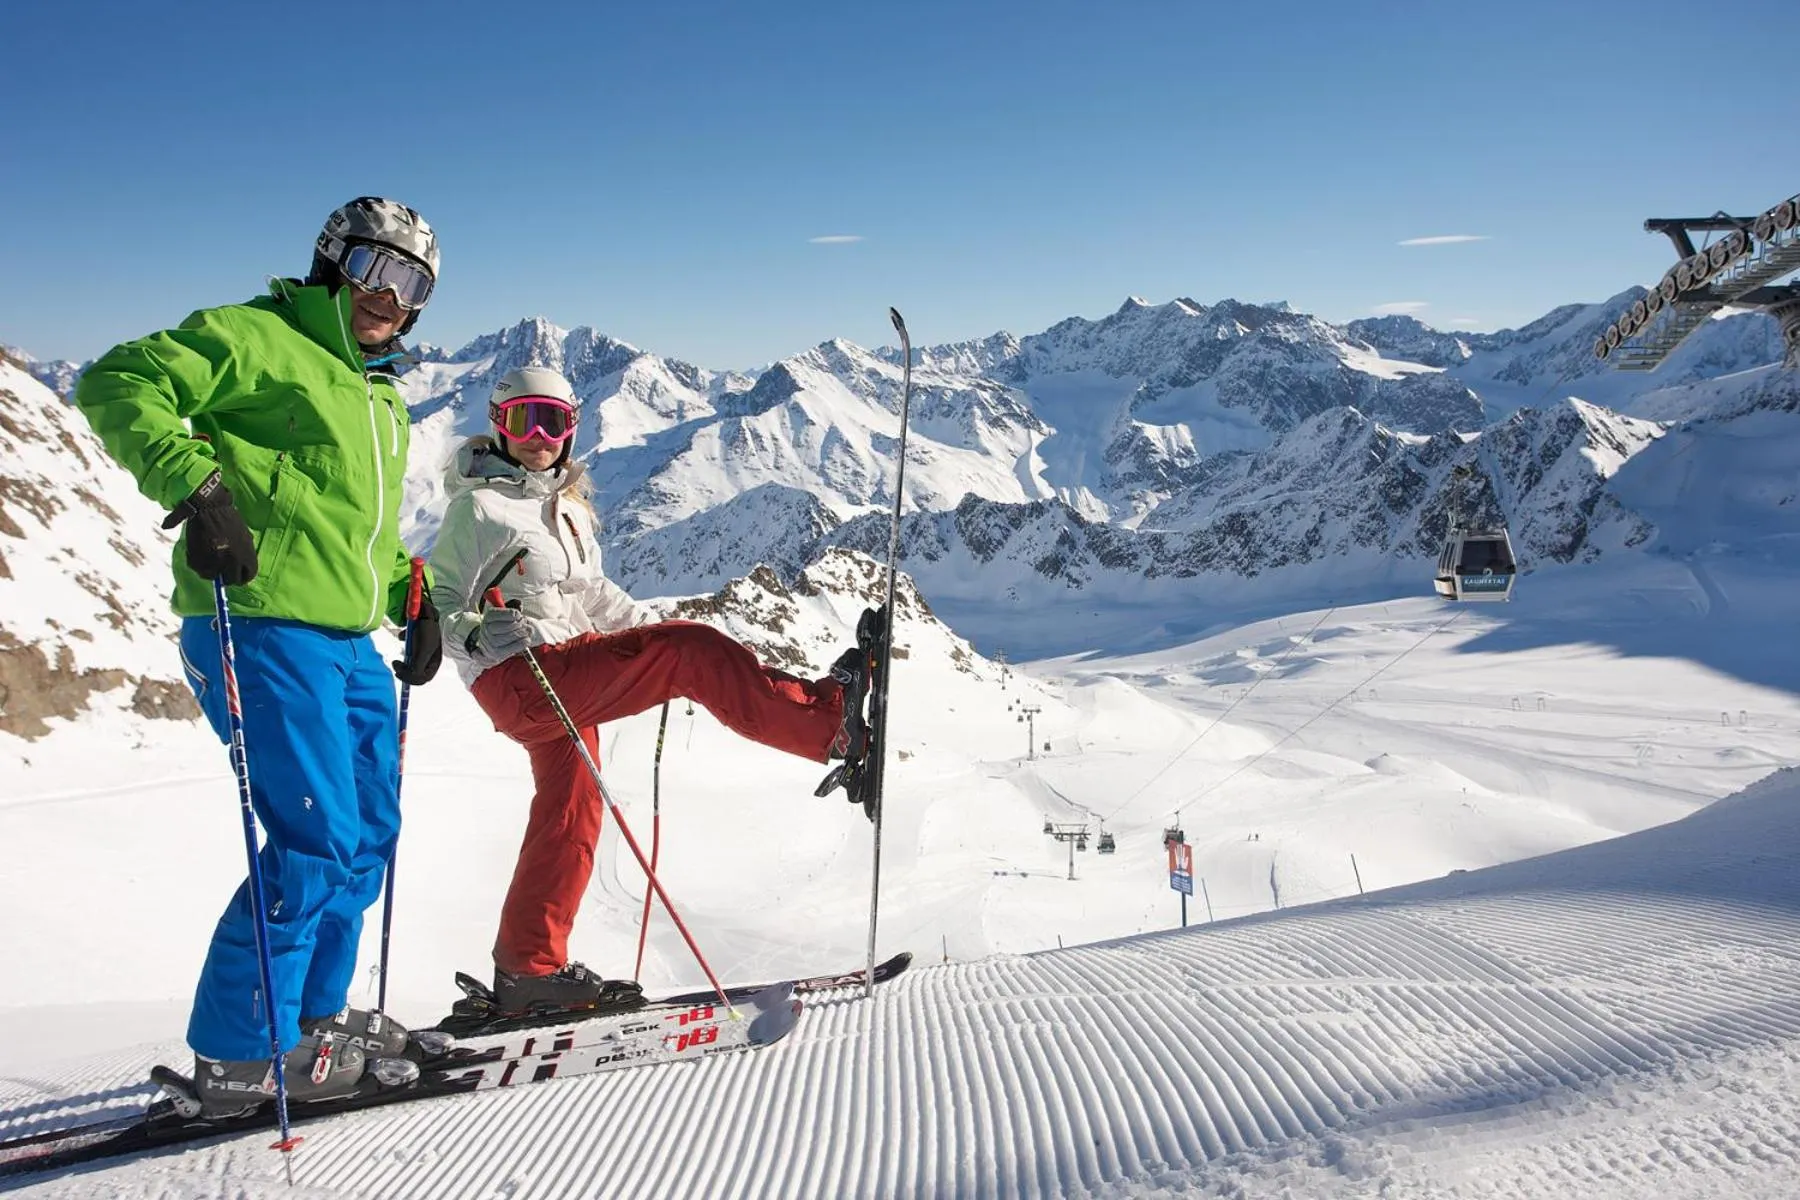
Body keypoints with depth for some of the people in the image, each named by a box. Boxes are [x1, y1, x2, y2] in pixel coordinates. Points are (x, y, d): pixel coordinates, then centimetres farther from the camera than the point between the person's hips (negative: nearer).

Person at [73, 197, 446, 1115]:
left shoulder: (384, 399, 22)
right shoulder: (256, 339, -4)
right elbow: (116, 384, -13)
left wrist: (414, 598, 17)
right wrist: (194, 485, -25)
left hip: (349, 642, 10)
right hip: (264, 633, -10)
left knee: (369, 837, 14)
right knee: (315, 842, -11)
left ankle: (313, 1012, 30)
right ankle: (239, 1055, 4)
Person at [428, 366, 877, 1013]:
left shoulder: (566, 508, 19)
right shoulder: (479, 505, -4)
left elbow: (589, 592, 27)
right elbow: (441, 595, -7)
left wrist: (654, 633, 19)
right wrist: (470, 631, -27)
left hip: (563, 672, 9)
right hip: (522, 677, -9)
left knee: (569, 814, 11)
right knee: (693, 649, -20)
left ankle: (529, 966, 20)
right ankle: (829, 718, -17)